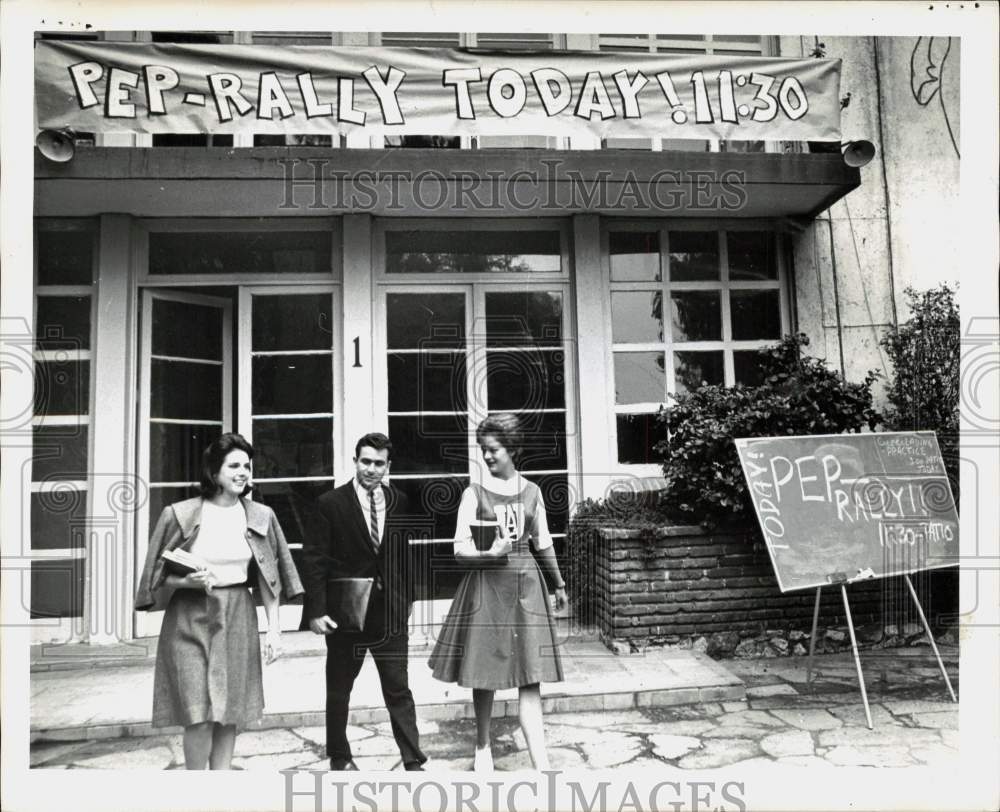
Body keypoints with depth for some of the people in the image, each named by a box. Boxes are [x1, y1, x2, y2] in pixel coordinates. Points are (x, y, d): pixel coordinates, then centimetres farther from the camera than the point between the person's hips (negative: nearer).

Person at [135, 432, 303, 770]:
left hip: (238, 618, 3)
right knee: (200, 714, -5)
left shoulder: (260, 516, 3)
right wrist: (187, 581, -19)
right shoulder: (180, 515, -6)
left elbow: (267, 577, 6)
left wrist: (273, 628, 2)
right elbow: (159, 576, 1)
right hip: (190, 619, -3)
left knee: (231, 711, 8)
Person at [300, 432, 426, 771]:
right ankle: (339, 757, 33)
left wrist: (407, 597, 11)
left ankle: (413, 761, 13)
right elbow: (314, 559, -8)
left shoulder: (399, 502, 3)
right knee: (339, 690, 15)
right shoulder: (330, 503, -8)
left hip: (390, 611, 2)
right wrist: (317, 609, -13)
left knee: (399, 689, 4)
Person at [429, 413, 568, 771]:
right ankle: (482, 747, 29)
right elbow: (460, 548, -5)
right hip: (486, 584, -1)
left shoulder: (531, 491, 7)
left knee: (530, 677, -2)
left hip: (526, 584, 2)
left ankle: (541, 764, -2)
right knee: (484, 672, 7)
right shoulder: (474, 493, -1)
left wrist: (559, 584, 22)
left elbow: (543, 542, 16)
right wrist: (489, 553, -23)